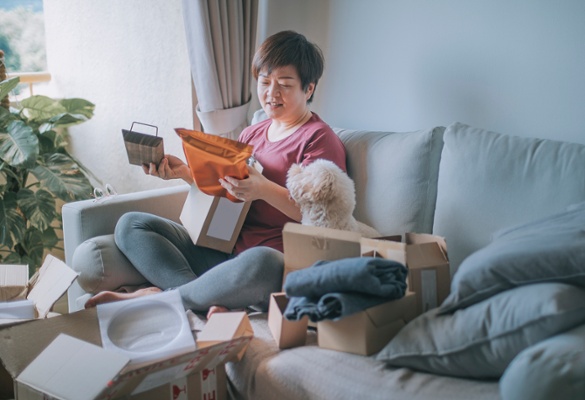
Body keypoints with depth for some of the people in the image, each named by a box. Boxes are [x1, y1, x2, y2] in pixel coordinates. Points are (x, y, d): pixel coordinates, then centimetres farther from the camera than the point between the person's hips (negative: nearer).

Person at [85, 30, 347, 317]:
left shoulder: (319, 139, 0)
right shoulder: (252, 134, 23)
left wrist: (265, 189, -27)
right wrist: (186, 173, 4)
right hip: (224, 252, 8)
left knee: (261, 262, -44)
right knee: (131, 225, -4)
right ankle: (209, 305, -27)